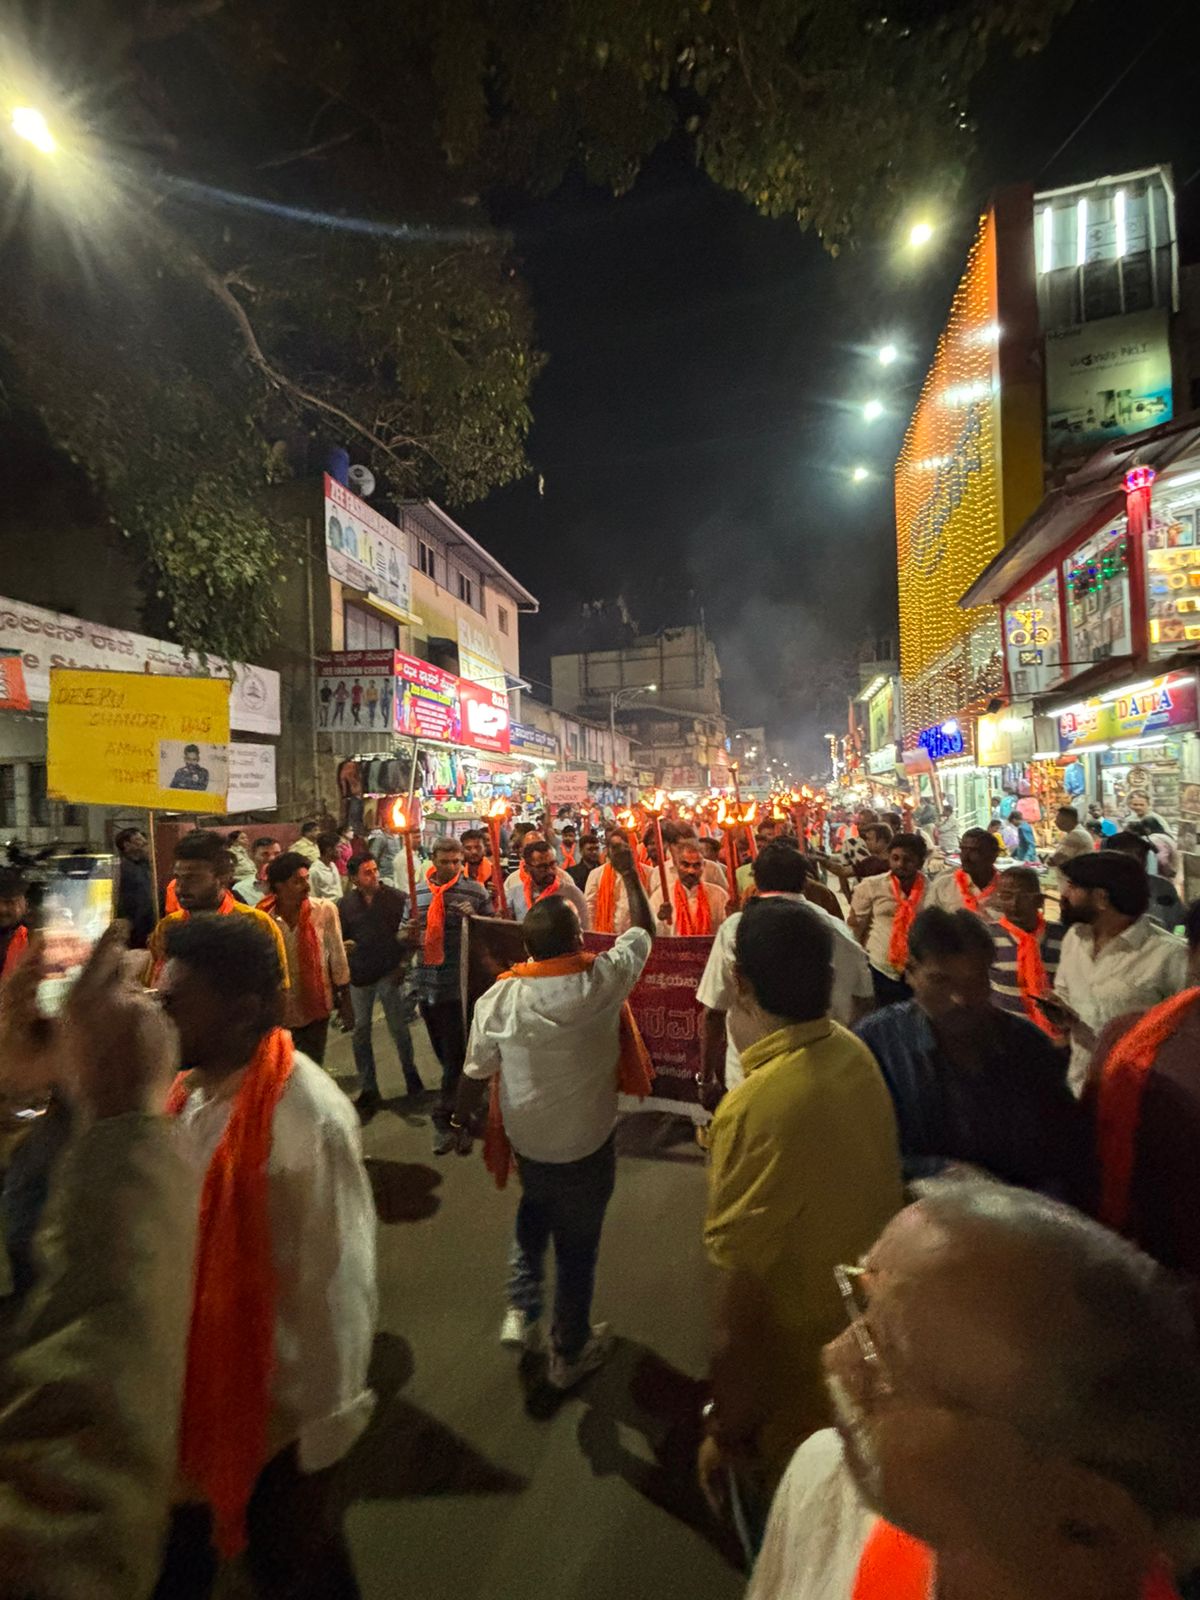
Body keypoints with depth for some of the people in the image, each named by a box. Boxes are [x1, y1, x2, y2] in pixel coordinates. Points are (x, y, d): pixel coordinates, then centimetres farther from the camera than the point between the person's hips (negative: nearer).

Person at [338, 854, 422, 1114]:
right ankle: (368, 1089, 23)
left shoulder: (398, 898, -8)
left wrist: (403, 963, -13)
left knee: (399, 1028, 10)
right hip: (359, 975, 2)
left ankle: (410, 1073, 34)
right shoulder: (345, 904, 0)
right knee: (361, 1032, 9)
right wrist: (343, 945, -10)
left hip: (390, 973, -2)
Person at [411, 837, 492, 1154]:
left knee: (454, 1053, 2)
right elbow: (409, 937, 10)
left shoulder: (476, 892, -6)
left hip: (459, 983, -4)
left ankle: (443, 1118, 16)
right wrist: (410, 934, -13)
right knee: (442, 1050, 20)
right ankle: (459, 1103, 42)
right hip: (426, 983, 4)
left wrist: (475, 920, -20)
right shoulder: (417, 891, 3)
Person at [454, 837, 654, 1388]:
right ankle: (570, 1353, 39)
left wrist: (462, 1122, 12)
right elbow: (643, 930, -7)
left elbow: (475, 1072, -7)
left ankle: (520, 1312, 33)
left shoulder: (499, 997, -20)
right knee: (577, 1247, 19)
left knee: (533, 1218, 34)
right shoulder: (604, 981, -24)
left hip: (525, 1140, 2)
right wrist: (630, 873, 6)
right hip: (587, 1145, -2)